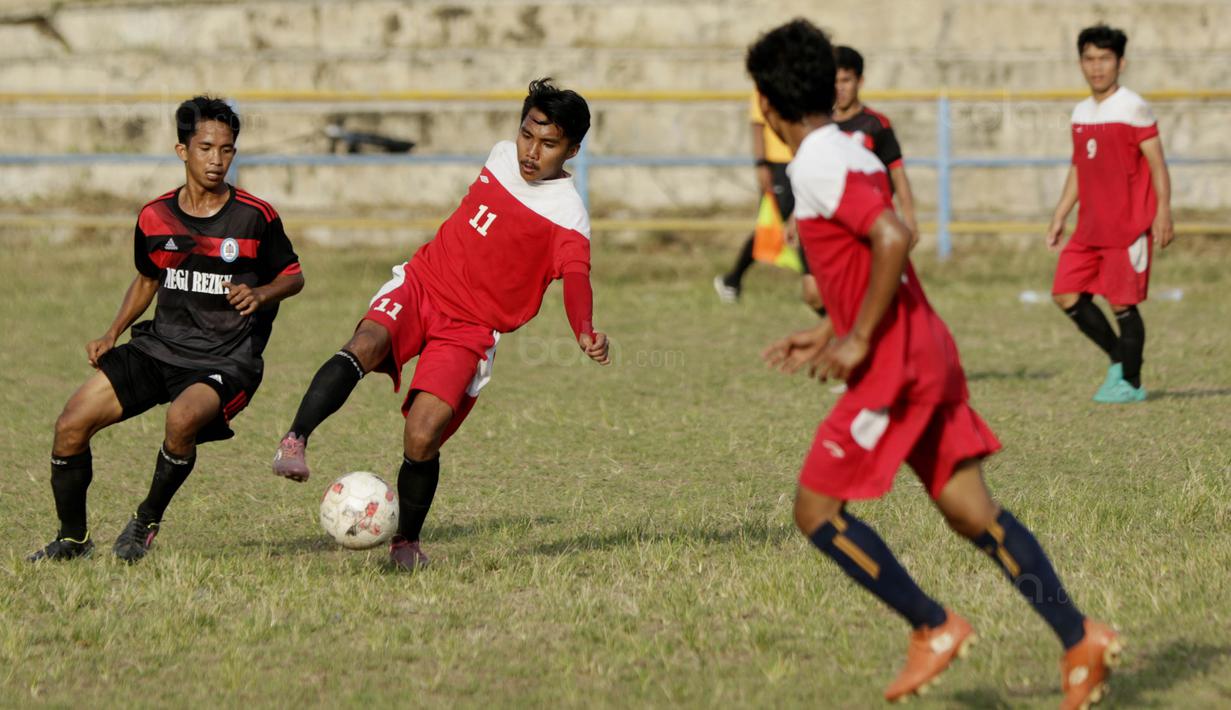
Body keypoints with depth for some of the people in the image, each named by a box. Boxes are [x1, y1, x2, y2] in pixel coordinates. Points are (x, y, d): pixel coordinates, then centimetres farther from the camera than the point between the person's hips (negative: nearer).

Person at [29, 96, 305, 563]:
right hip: (160, 348, 5)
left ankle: (147, 522, -9)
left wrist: (260, 294, -16)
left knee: (182, 419, -37)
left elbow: (293, 276, 6)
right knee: (70, 426, -8)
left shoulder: (255, 218, -7)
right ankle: (72, 538, 16)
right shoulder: (155, 218, 4)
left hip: (226, 361, -4)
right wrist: (112, 335, 9)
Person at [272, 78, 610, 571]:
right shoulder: (502, 157, 6)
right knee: (366, 345, -32)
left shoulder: (567, 215, -11)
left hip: (470, 328, -3)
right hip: (421, 282, 3)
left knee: (421, 439, -16)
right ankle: (296, 440, -39)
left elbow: (576, 277, -30)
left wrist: (585, 333, -48)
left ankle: (406, 543, 8)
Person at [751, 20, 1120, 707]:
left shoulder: (816, 165, -14)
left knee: (817, 508, -1)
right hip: (926, 349, 9)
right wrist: (828, 332, 24)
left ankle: (935, 626, -1)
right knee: (970, 509, 7)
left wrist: (858, 339, -19)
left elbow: (894, 239, -26)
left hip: (896, 365, -9)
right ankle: (1080, 638, 1)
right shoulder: (851, 153, 16)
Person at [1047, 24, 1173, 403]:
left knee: (1122, 303, -5)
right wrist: (1059, 217, 17)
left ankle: (1130, 383, 7)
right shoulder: (1081, 113, 13)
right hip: (1090, 227, 7)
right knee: (1067, 294, 1)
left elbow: (1157, 163, -10)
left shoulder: (1133, 108, -8)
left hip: (1128, 226, -7)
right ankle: (1119, 358, 16)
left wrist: (1163, 212, -17)